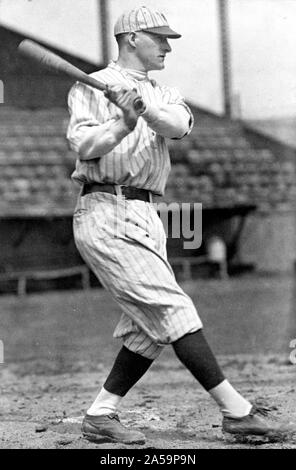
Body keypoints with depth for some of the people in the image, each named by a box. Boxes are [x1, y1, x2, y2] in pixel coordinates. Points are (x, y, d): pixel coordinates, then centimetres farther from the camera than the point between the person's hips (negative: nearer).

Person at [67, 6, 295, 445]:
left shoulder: (164, 96, 19)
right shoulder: (92, 87, 2)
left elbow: (177, 125, -6)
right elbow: (85, 148, -14)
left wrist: (141, 105, -24)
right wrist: (124, 122, -29)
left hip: (146, 219, 8)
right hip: (108, 214, -8)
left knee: (148, 330, 3)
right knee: (173, 309, -13)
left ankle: (100, 415, 10)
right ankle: (237, 411, -16)